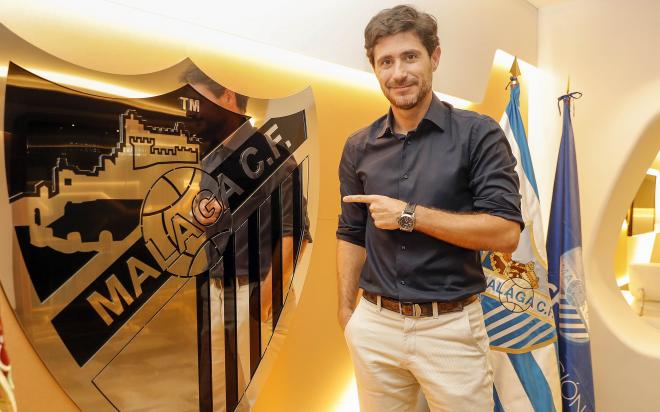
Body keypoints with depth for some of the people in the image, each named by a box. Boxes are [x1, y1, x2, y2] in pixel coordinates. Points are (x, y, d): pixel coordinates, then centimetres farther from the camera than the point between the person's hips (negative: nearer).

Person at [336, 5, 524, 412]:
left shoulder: (478, 134, -7)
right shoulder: (360, 147, 4)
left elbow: (506, 233, -14)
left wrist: (409, 215, -16)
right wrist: (347, 311, 6)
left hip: (452, 327, -3)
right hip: (374, 325, 4)